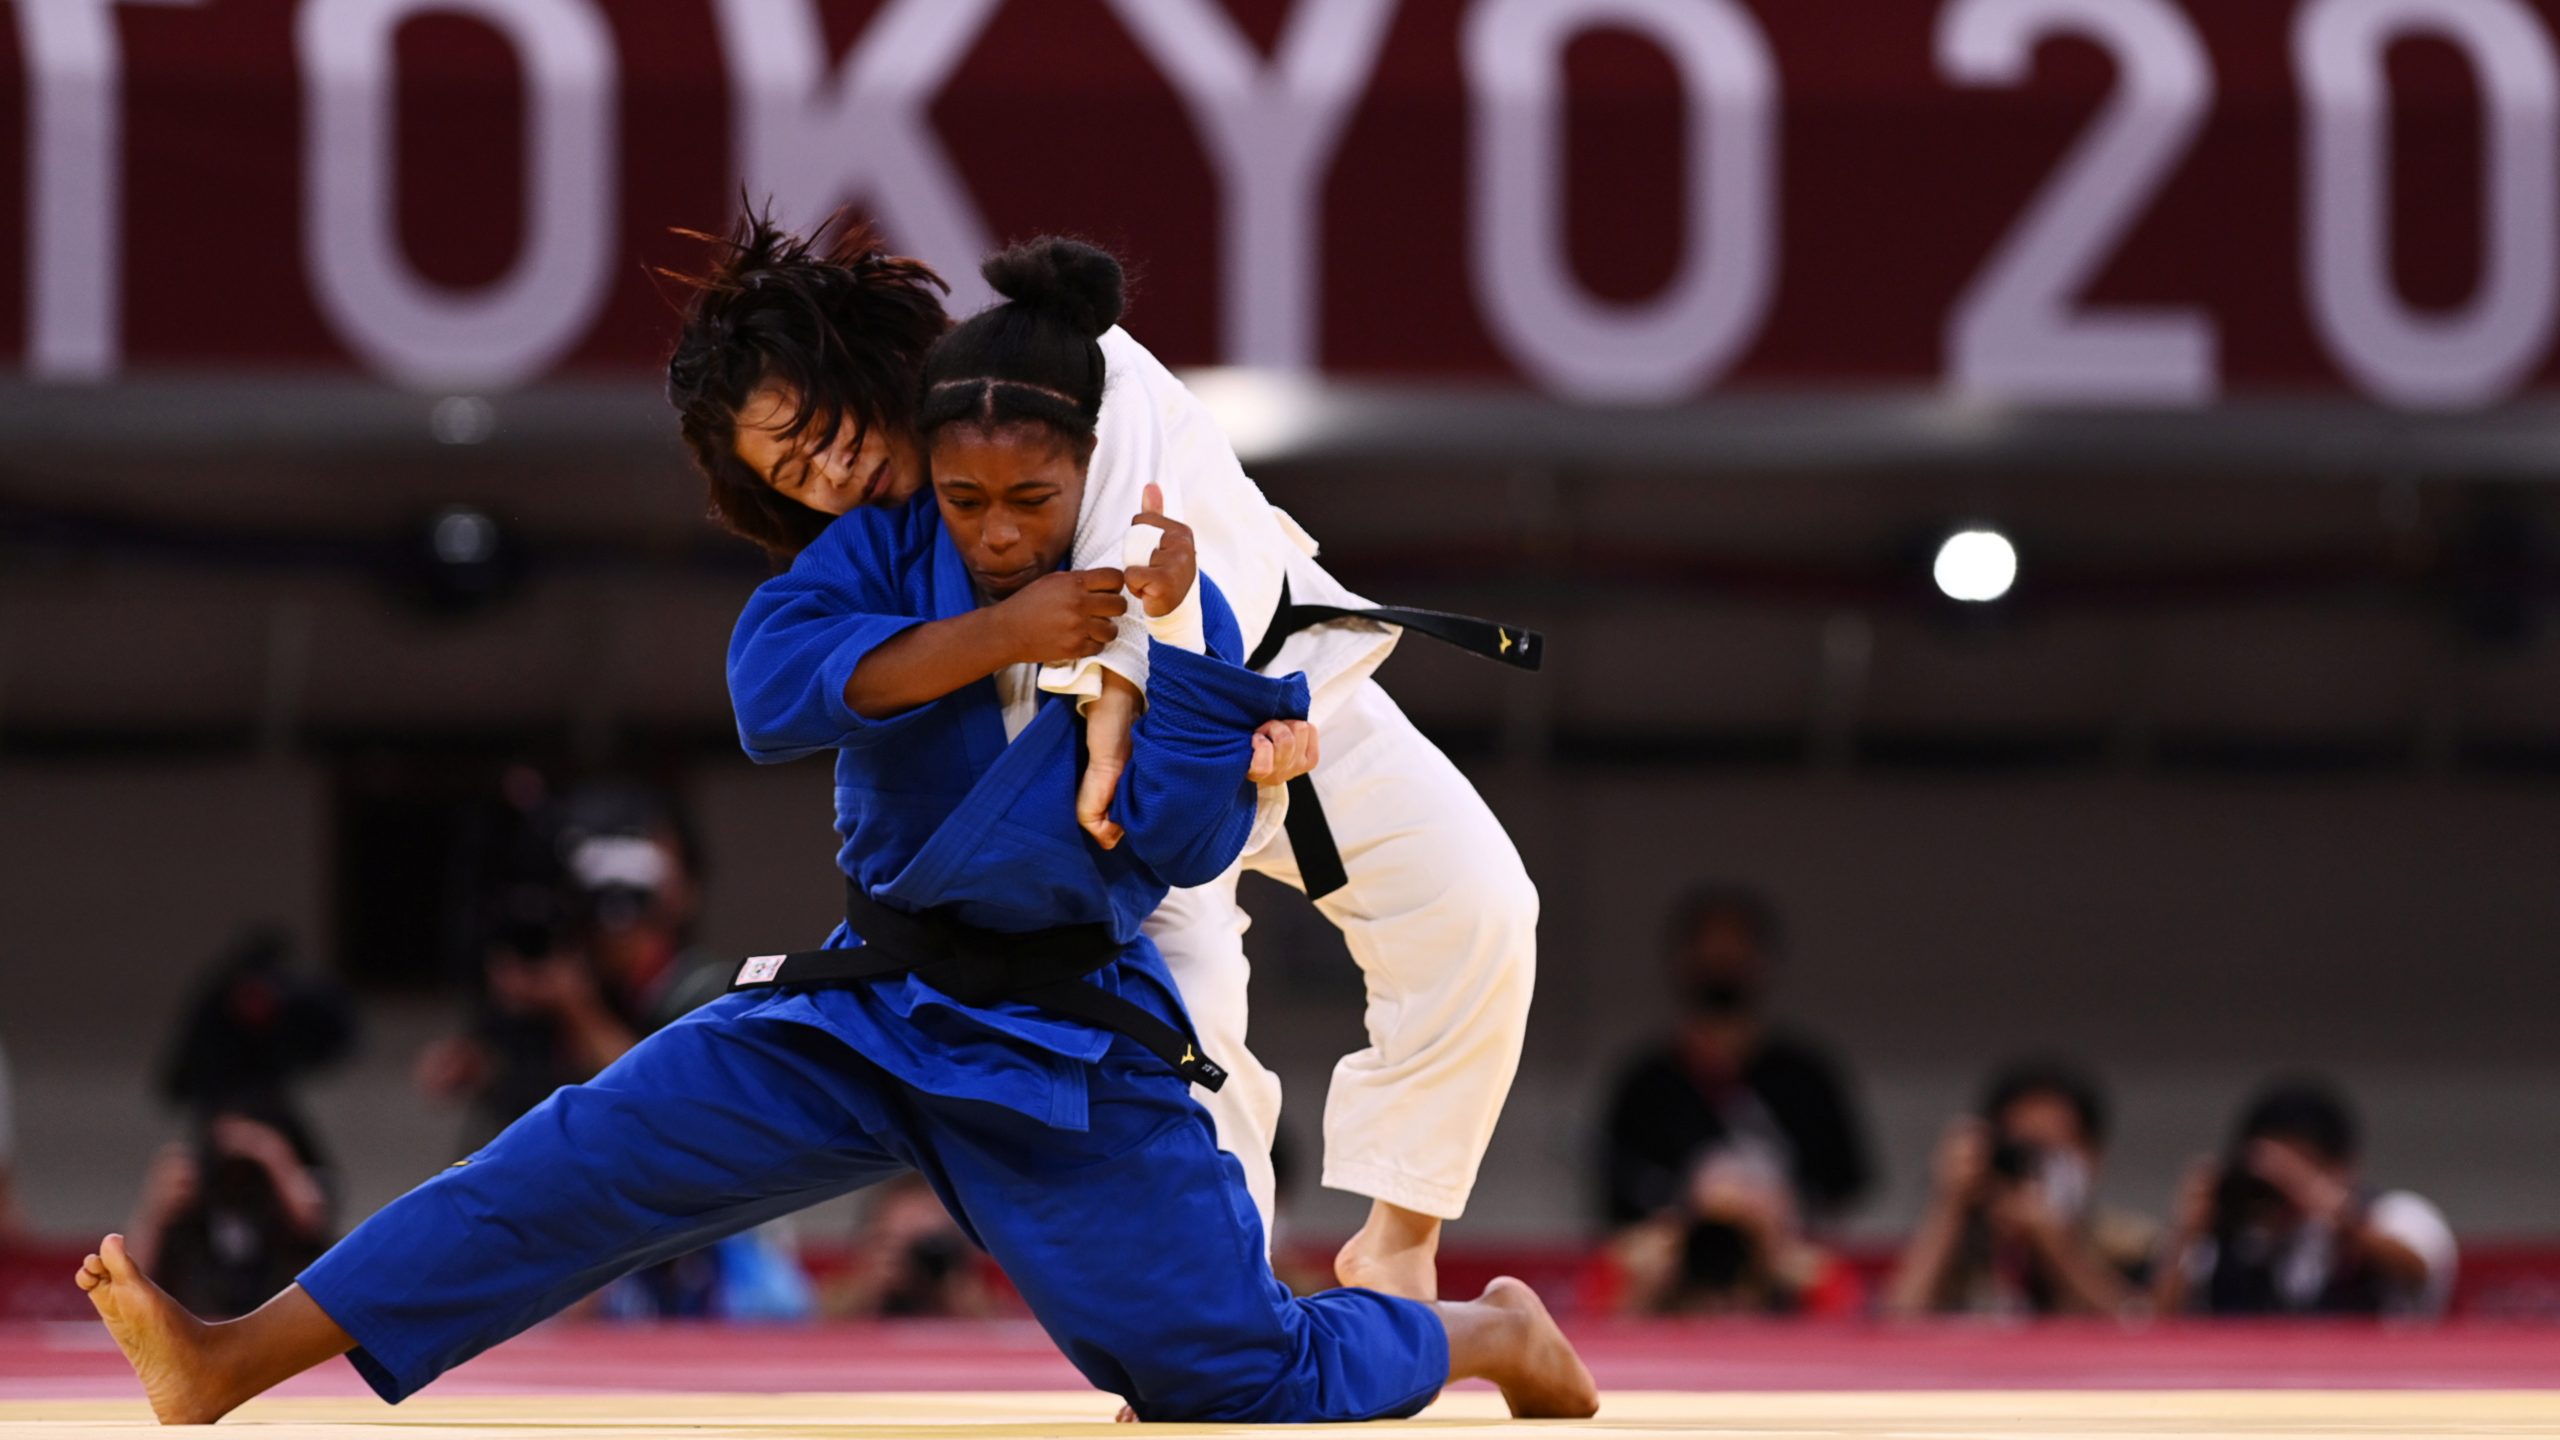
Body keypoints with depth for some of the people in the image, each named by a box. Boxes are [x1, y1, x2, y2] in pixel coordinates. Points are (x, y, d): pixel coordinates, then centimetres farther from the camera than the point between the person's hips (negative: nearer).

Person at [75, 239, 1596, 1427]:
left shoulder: (1187, 607, -8)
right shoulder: (890, 556, -2)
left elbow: (1181, 844, -15)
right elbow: (770, 680, -19)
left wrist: (1174, 629, -23)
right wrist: (985, 635, -27)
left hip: (1072, 1051, -2)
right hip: (865, 1011, 2)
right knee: (603, 1152, -15)